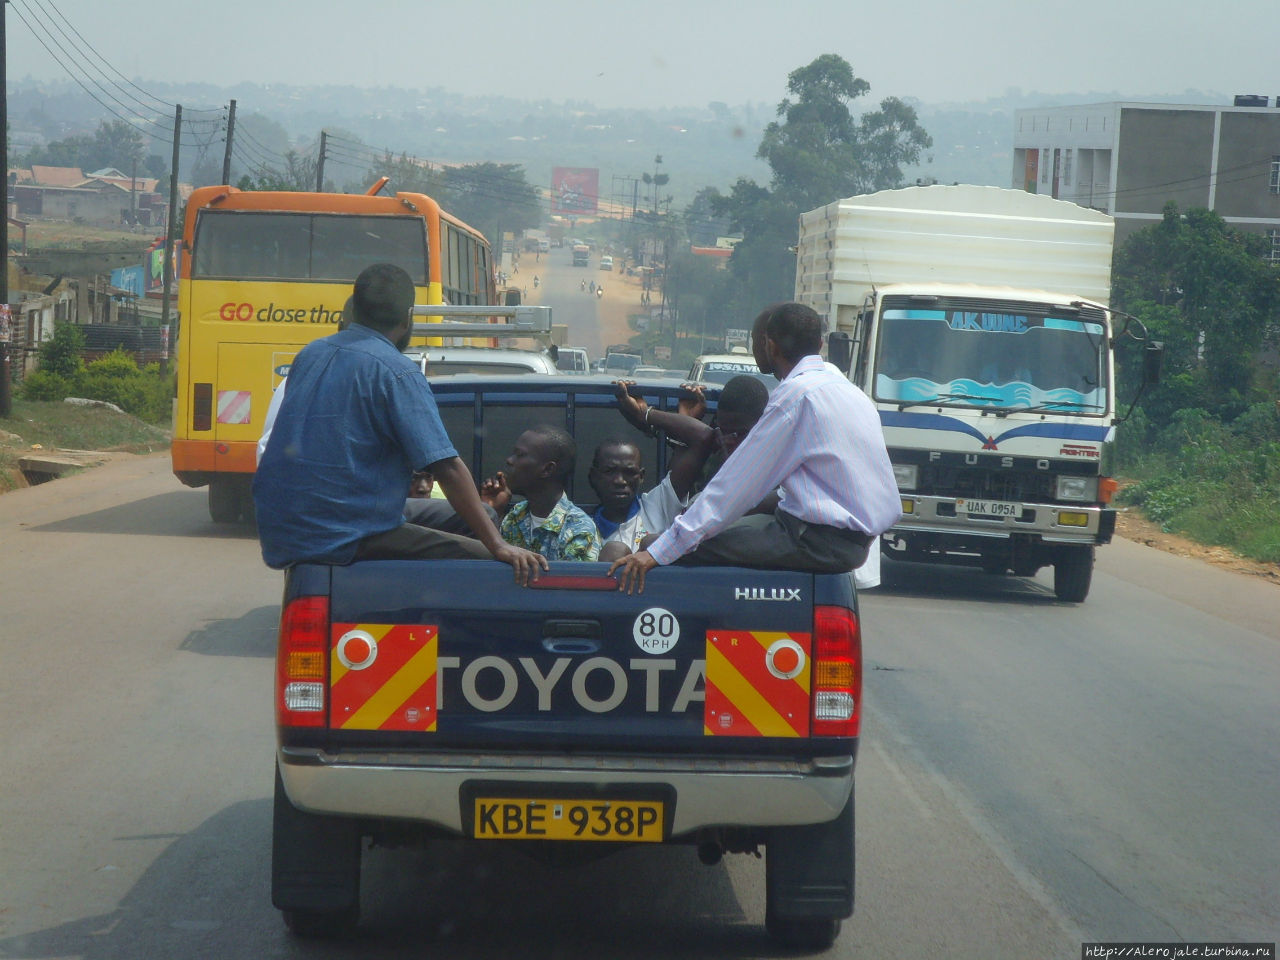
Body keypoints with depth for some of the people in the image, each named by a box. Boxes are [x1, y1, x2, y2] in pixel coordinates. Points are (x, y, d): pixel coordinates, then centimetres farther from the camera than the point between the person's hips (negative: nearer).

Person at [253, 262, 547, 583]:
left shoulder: (311, 354, 12)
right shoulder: (397, 373, -11)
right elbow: (446, 467, -18)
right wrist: (498, 545, -18)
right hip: (343, 540, -8)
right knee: (480, 558, -7)